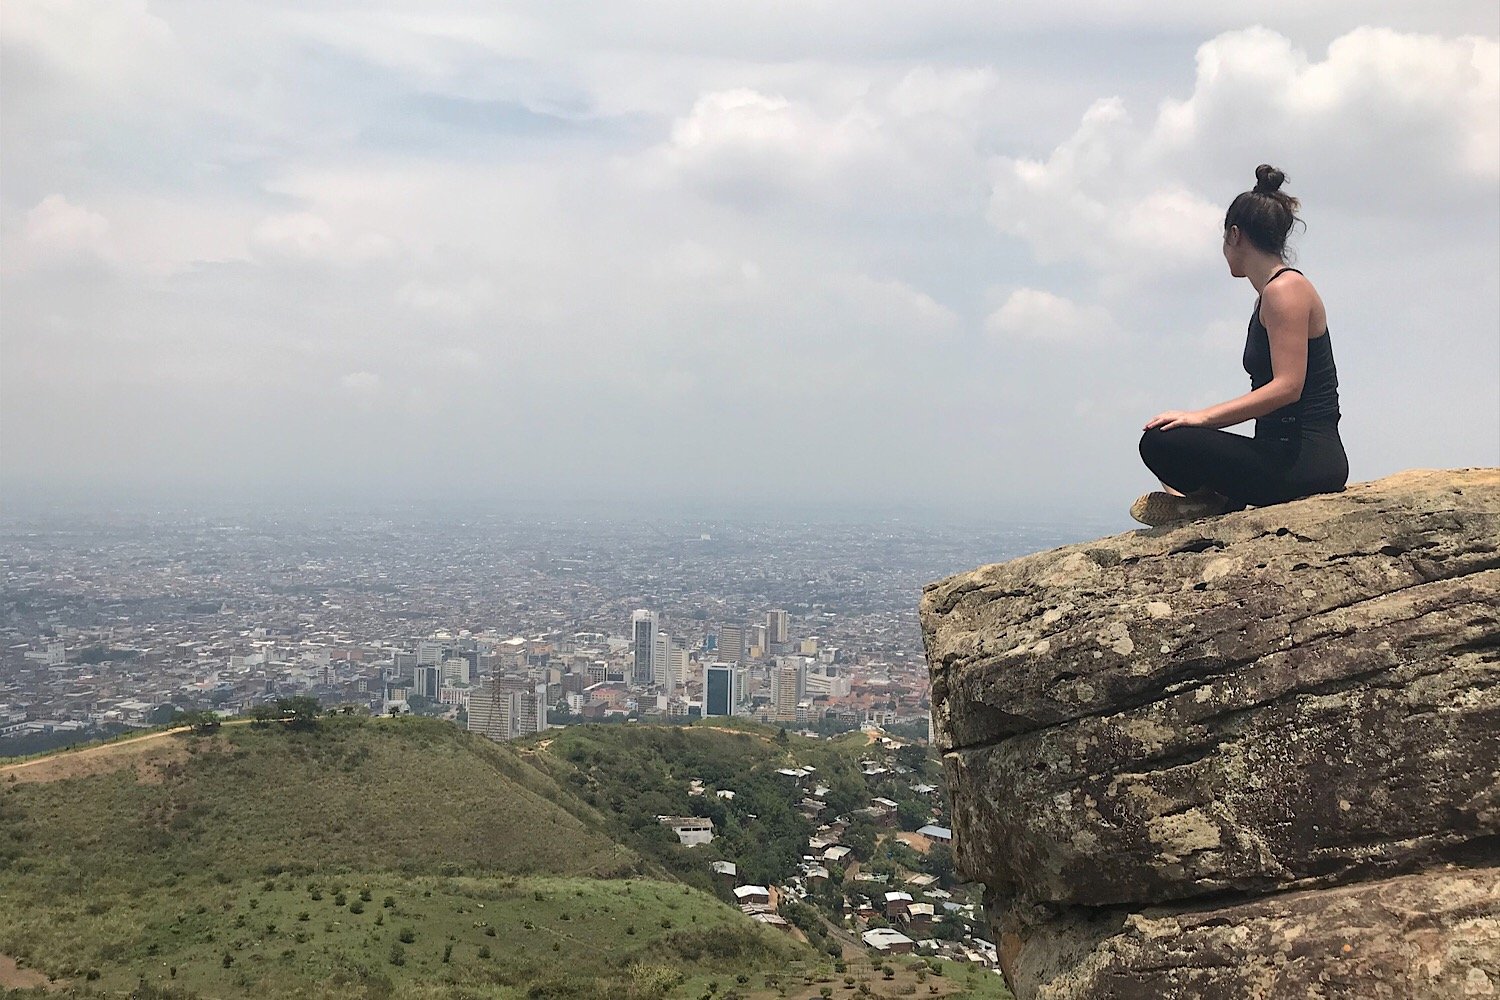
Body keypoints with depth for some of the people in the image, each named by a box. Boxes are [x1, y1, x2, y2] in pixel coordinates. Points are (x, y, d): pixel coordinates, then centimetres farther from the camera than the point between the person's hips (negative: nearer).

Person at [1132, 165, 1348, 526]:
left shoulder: (1286, 289, -11)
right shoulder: (1271, 293, 19)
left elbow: (1287, 387, -21)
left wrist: (1202, 416, -23)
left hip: (1305, 459, -10)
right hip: (1289, 456, 10)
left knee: (1161, 443, -23)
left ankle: (1219, 502, -1)